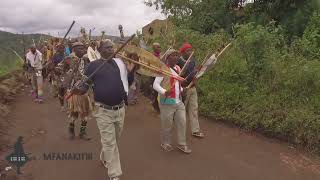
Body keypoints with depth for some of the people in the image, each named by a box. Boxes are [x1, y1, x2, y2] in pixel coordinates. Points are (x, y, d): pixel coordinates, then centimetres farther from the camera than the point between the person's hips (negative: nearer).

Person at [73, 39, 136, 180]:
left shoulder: (119, 63, 6)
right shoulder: (93, 65, -5)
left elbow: (128, 83, 10)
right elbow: (85, 85, -5)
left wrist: (131, 70, -6)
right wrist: (79, 89, -27)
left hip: (120, 109, 5)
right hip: (104, 111, -4)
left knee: (115, 140, 21)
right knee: (109, 143, 0)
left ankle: (104, 158, 49)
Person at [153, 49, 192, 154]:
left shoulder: (178, 68, 11)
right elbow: (155, 85, -17)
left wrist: (182, 90, 8)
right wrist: (164, 92, -32)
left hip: (179, 101, 7)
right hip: (167, 102, -7)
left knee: (182, 123, 9)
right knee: (167, 125, 6)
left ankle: (182, 144, 24)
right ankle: (165, 143, 27)